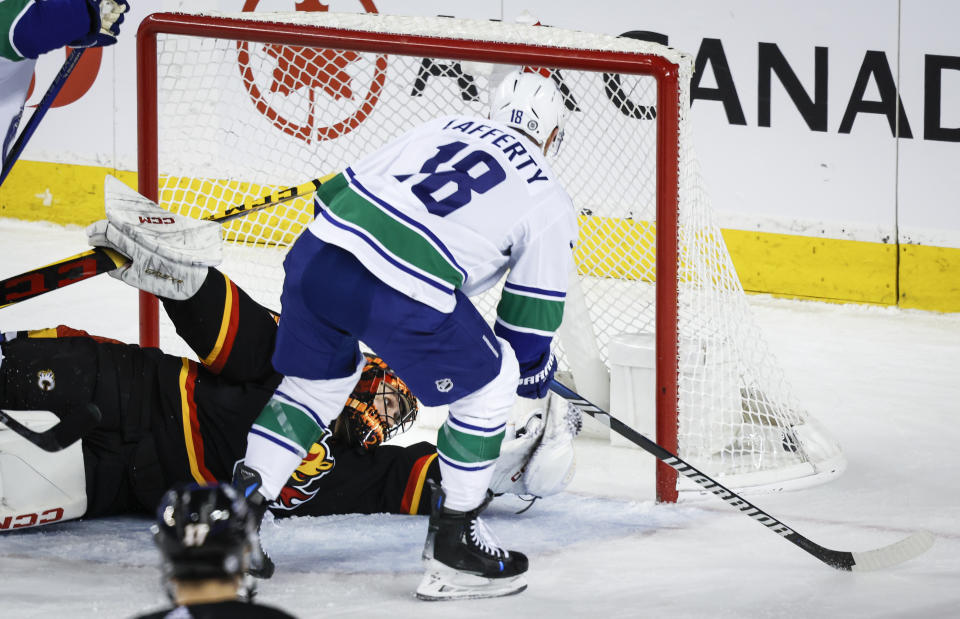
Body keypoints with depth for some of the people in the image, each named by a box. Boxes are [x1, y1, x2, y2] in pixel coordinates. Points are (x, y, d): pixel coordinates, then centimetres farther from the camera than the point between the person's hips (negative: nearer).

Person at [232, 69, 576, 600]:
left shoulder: (443, 128, 27)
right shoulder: (549, 203, 16)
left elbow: (345, 187, 26)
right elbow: (530, 318, 19)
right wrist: (533, 369, 39)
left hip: (317, 252, 5)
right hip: (403, 294, -5)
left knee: (316, 377, 30)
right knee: (488, 383, 18)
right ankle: (454, 544, 19)